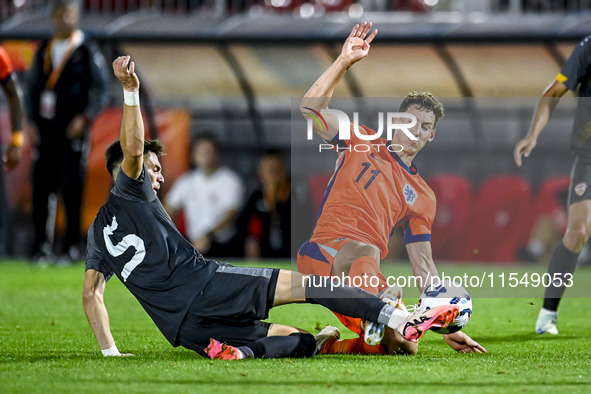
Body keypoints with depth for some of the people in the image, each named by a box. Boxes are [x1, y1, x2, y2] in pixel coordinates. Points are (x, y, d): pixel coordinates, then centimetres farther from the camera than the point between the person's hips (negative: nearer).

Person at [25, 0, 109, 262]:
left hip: (73, 128, -4)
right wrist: (32, 121, 5)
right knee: (41, 186, 0)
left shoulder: (87, 52, 1)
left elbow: (102, 91, -1)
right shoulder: (44, 51, 13)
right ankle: (41, 245, 7)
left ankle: (71, 246, 1)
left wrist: (85, 118, -14)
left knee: (71, 188, -5)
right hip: (45, 127, 4)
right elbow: (32, 86, 17)